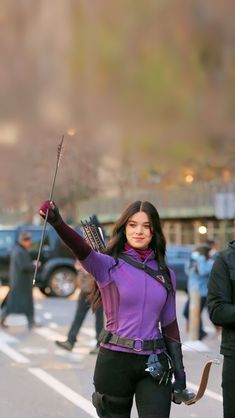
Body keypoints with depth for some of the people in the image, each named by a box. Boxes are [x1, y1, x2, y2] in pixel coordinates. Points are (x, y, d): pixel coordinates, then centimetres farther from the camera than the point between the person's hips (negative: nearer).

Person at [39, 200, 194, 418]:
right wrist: (58, 223, -46)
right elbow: (83, 251, -26)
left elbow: (170, 325, 12)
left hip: (154, 366, 3)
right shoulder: (110, 266, -5)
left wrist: (179, 376, 10)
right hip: (115, 361, -2)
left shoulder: (165, 274, 7)